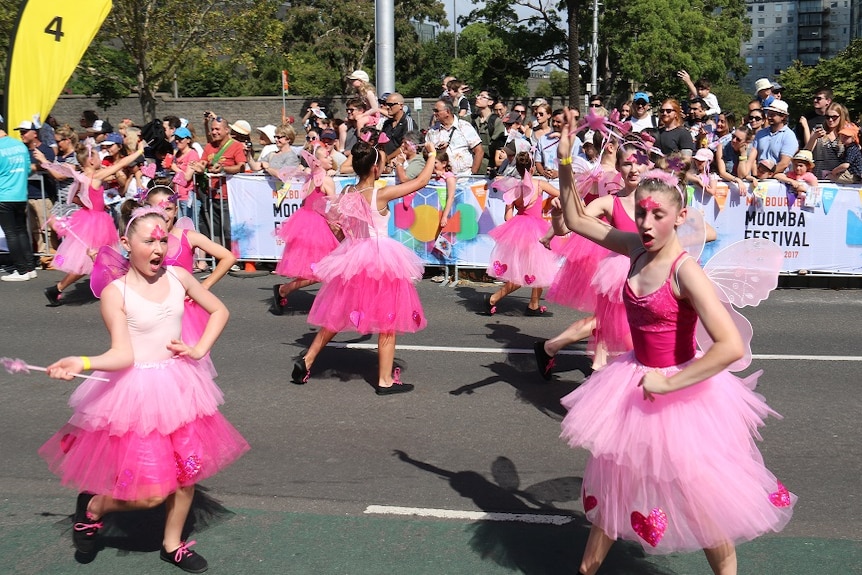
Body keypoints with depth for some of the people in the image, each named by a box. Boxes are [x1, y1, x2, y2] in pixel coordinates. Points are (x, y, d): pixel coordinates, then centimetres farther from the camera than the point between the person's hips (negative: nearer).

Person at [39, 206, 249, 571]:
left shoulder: (178, 278, -1)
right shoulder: (115, 292, -13)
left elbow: (219, 311, 12)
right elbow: (122, 355, -18)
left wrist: (199, 350, 0)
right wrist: (81, 363, -35)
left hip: (180, 385, 5)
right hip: (137, 391, -5)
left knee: (187, 471, 11)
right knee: (151, 493, -7)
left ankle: (172, 544, 34)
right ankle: (93, 505, 24)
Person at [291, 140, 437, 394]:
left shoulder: (346, 194, 0)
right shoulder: (381, 194, -15)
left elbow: (341, 228, 10)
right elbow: (421, 182, -9)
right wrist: (432, 155, 5)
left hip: (352, 259, 6)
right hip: (381, 260, -6)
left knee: (337, 314, 20)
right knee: (387, 320, 5)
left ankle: (306, 361, 20)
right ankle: (385, 381, 8)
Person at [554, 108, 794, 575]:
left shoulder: (685, 271, -25)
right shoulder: (636, 249, -5)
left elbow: (731, 347, -33)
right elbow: (575, 220, 6)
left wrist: (668, 383, -28)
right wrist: (565, 163, -6)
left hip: (680, 388, -7)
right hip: (636, 381, 7)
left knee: (699, 498, 7)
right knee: (612, 477, 21)